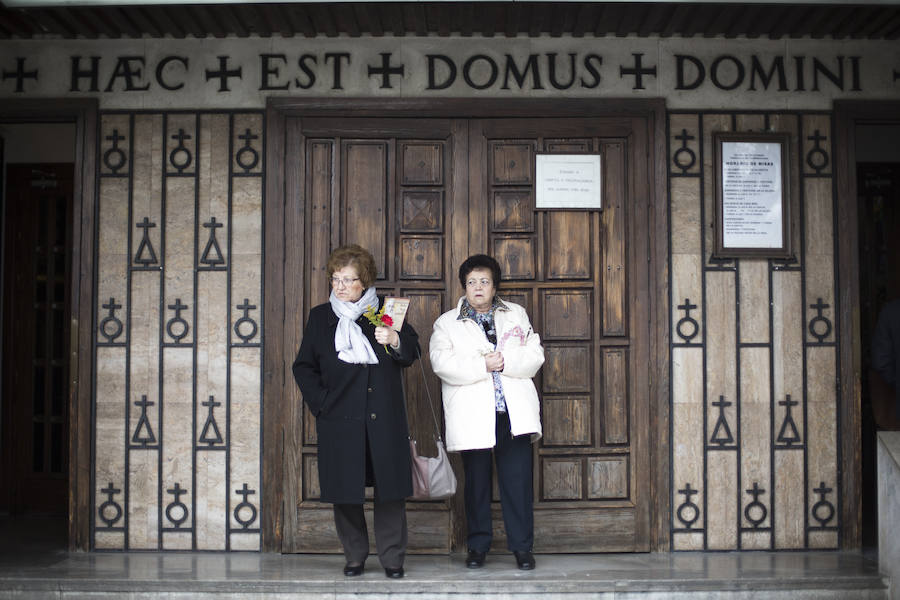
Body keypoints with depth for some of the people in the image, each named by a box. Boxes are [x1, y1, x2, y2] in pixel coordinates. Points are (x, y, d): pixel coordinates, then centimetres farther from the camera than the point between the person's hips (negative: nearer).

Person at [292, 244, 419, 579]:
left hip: (384, 417, -1)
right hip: (339, 419, 1)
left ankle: (392, 558, 10)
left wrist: (395, 340, -18)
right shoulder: (320, 317, 10)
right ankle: (354, 557, 18)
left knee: (390, 488, 0)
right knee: (344, 490, 4)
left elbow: (411, 353, 4)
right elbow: (304, 367, 14)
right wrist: (320, 402, 1)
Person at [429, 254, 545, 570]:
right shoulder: (447, 322, 8)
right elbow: (442, 362, -8)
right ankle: (478, 546, 16)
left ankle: (522, 547, 9)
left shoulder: (517, 315, 15)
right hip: (472, 416, -1)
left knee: (518, 480, -1)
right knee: (476, 481, 4)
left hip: (514, 412, 1)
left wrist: (505, 362, -11)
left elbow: (535, 355, 5)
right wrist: (483, 366, -15)